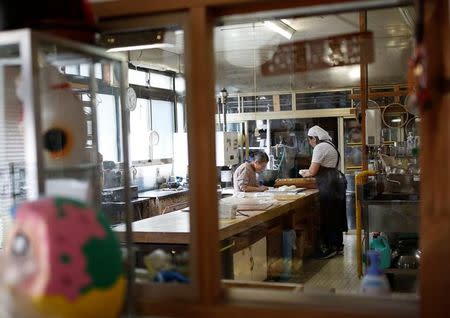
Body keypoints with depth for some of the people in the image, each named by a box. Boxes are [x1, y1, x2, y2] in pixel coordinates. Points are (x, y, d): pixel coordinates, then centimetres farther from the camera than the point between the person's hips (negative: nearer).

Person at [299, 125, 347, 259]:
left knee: (327, 215, -3)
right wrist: (309, 172, 16)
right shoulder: (330, 145, 18)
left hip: (328, 184, -10)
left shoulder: (319, 148, -14)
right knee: (335, 214, 15)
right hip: (336, 181, 10)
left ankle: (330, 248, 2)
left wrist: (304, 174, 5)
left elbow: (312, 171, -15)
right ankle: (337, 245, 24)